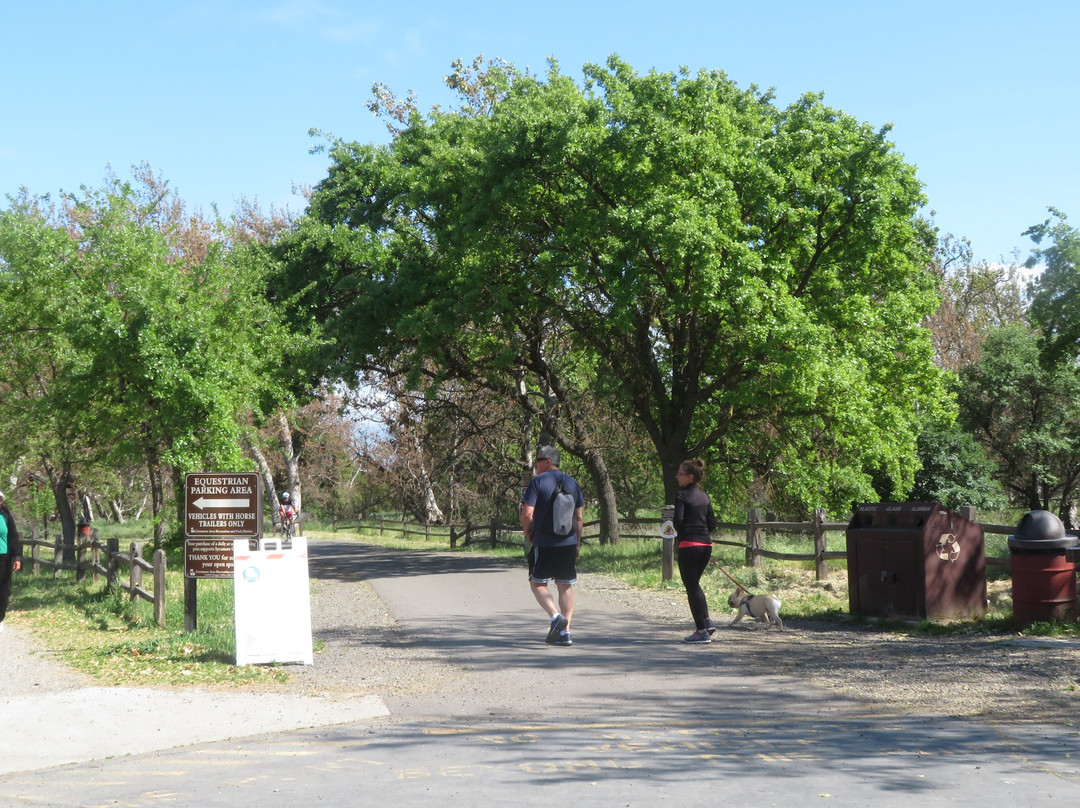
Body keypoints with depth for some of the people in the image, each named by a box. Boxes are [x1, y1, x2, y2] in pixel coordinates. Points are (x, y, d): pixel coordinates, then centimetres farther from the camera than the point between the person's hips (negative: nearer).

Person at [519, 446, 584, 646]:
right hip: (569, 544, 5)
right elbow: (579, 517, 11)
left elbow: (527, 513, -14)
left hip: (544, 544, -5)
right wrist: (577, 542, 18)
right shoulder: (572, 483, 10)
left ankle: (556, 617, -16)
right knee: (566, 586, 9)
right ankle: (565, 632, 6)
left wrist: (528, 533, 3)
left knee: (537, 584, 5)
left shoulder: (537, 482, -7)